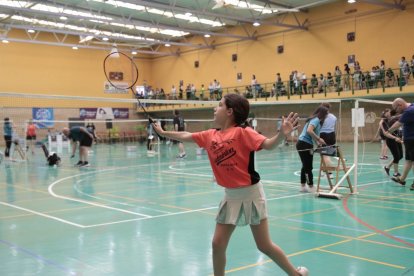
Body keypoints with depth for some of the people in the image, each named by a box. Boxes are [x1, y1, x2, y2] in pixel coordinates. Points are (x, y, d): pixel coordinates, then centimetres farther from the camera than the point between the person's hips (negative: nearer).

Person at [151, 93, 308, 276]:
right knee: (217, 244, 5)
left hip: (250, 193, -6)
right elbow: (185, 136, 17)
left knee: (264, 246, 3)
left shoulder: (242, 132, -15)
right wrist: (163, 132, 26)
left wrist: (281, 134, -46)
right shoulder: (210, 136, 3)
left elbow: (268, 144, -27)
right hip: (230, 196, 6)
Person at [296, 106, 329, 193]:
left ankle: (303, 186, 21)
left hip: (303, 144, 10)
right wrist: (318, 139, -21)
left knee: (305, 166, 15)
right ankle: (311, 188, 2)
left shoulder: (315, 120, 15)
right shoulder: (316, 120, -13)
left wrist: (318, 142, 3)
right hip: (305, 144, -10)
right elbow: (309, 131, -29)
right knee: (308, 167, -4)